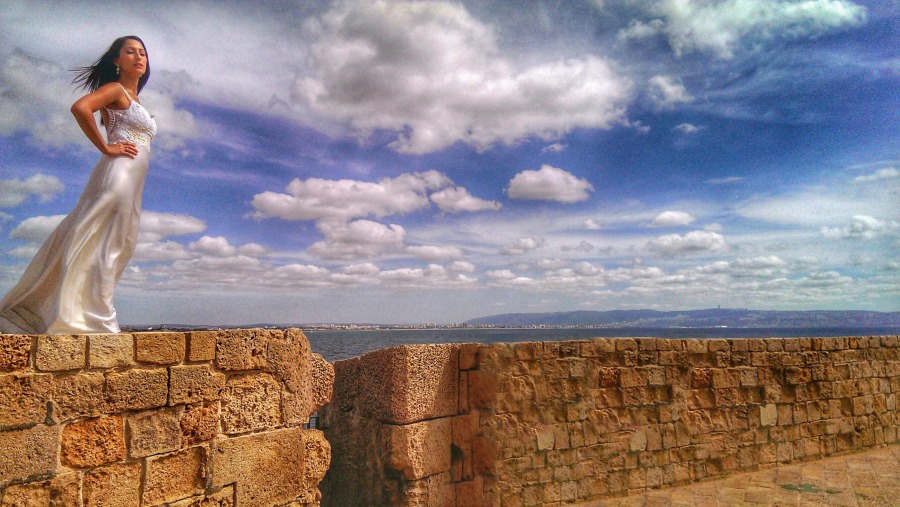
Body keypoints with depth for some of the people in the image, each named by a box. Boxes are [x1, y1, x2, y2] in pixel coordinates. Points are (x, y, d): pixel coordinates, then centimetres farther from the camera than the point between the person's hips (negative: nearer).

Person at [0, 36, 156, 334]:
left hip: (131, 185, 8)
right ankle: (92, 320, -11)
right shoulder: (115, 89, 0)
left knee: (113, 248, 7)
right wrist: (106, 148, -14)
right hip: (118, 173, -8)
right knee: (104, 247, -11)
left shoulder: (133, 99, 27)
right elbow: (80, 107, -18)